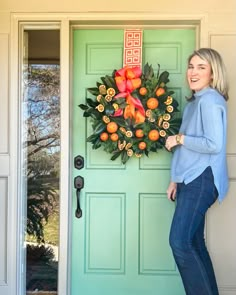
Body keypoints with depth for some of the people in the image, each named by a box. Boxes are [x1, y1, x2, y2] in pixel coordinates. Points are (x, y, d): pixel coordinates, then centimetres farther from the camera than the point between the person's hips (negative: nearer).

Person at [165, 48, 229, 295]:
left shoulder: (210, 100, -10)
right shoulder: (194, 101, 18)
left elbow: (214, 144, -21)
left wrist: (179, 138, -11)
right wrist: (176, 179, 17)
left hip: (202, 180, -9)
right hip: (191, 179, 10)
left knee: (180, 242, -13)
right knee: (194, 243, 10)